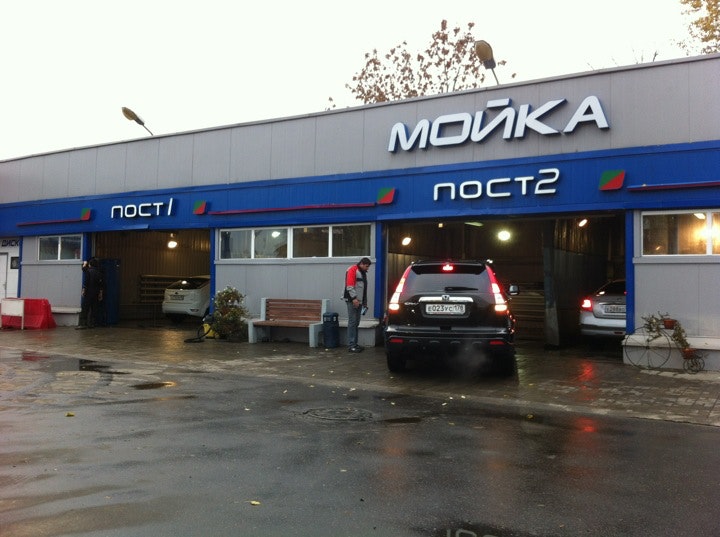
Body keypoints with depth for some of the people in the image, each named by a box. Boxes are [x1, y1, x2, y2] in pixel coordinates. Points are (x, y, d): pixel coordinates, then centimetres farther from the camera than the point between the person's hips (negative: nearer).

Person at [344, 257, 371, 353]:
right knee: (352, 322, -9)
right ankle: (351, 345, -8)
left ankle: (354, 343, 14)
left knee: (356, 323, 10)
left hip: (359, 301, 9)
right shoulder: (352, 270, -8)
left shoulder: (363, 273, 20)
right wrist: (354, 298, -21)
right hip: (352, 301, -9)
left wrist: (365, 302, 22)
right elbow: (349, 286, -17)